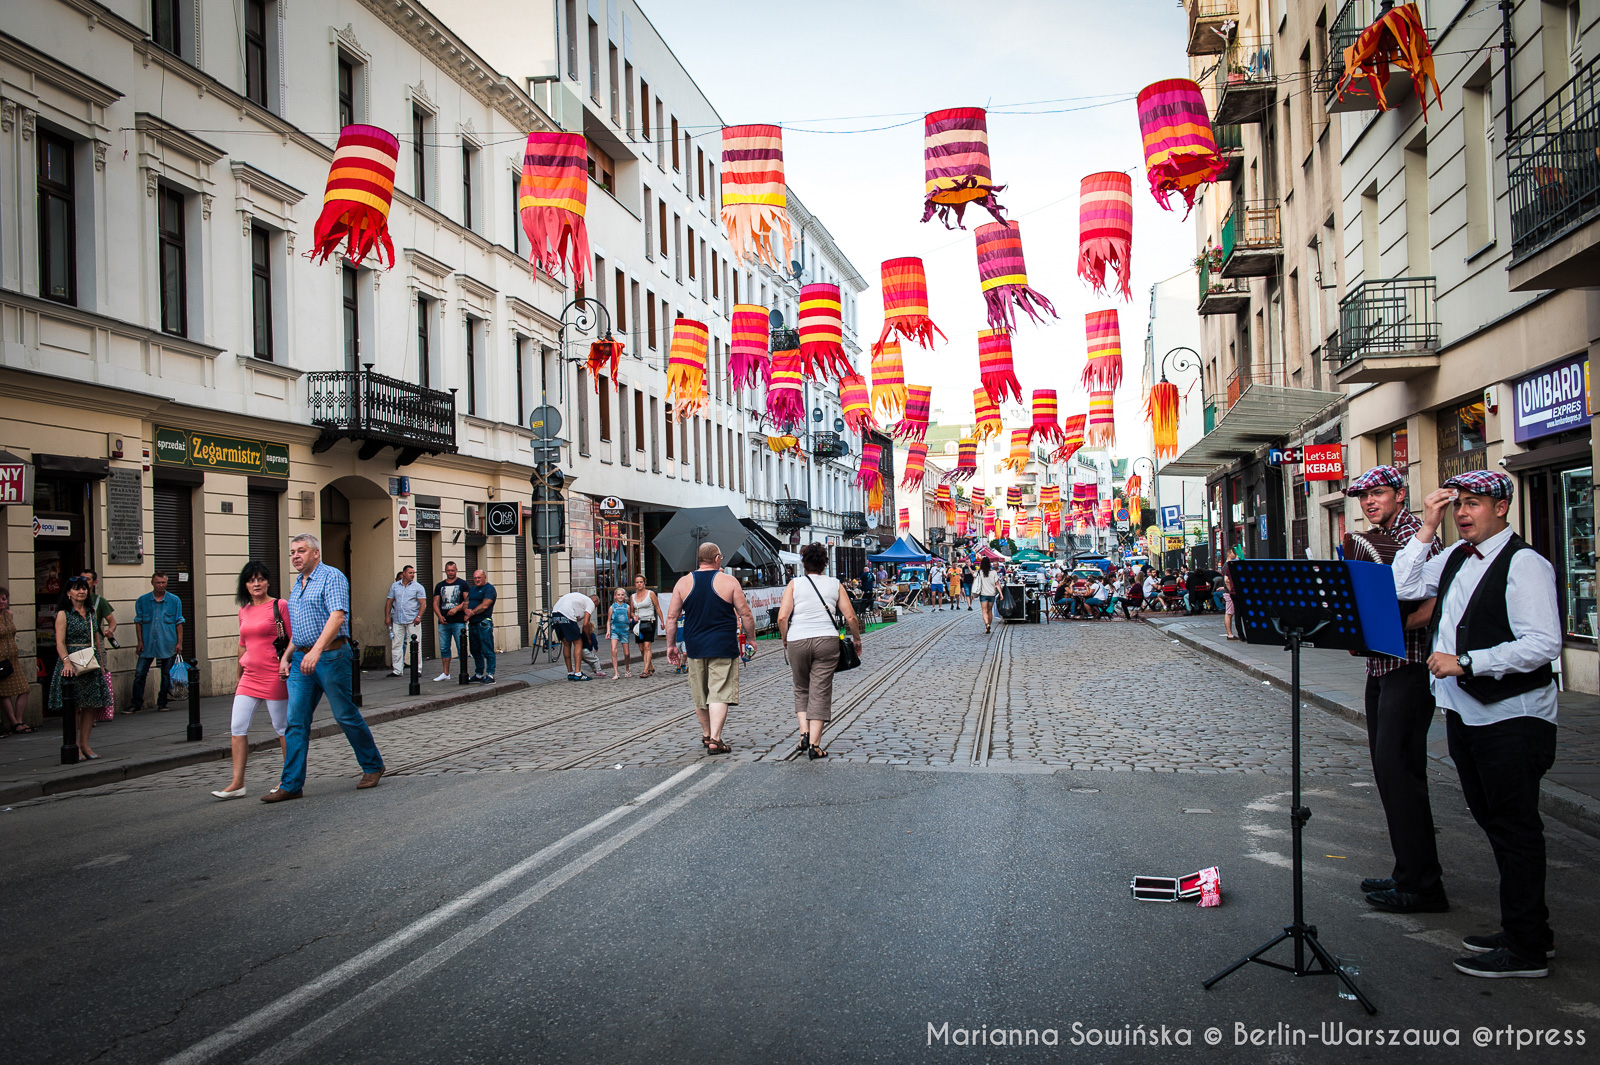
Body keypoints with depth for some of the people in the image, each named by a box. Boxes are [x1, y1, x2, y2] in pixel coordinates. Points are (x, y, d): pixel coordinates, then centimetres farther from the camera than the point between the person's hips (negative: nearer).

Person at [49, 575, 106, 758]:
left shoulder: (91, 612, 13)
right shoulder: (63, 614, -4)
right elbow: (60, 642, -12)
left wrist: (101, 661, 15)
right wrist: (66, 661, -26)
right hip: (72, 662, -6)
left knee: (92, 705, 3)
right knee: (73, 706, -5)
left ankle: (85, 744, 12)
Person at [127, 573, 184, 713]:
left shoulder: (174, 601, 3)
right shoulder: (142, 601, 4)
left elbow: (179, 623, 5)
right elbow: (138, 622, 7)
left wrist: (179, 642, -1)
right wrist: (139, 641, 0)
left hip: (168, 644, 0)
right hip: (147, 644, 0)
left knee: (166, 674, 7)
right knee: (140, 673, -4)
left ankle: (162, 703, 18)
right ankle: (136, 704, 4)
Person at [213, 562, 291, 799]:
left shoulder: (279, 606, -4)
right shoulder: (244, 610, 13)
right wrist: (239, 676, 25)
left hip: (274, 675, -6)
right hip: (250, 677, 6)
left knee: (282, 727, 2)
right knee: (238, 727, 0)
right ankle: (237, 783, 3)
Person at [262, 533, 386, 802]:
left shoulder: (331, 577, -8)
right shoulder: (297, 585, 19)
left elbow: (337, 616, -20)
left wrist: (317, 650, -29)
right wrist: (286, 656, 17)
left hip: (330, 656, -7)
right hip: (301, 659, 8)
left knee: (346, 715, 1)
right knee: (296, 721, 2)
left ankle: (372, 767, 17)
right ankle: (291, 784, 5)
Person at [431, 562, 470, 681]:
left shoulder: (462, 584, 5)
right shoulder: (440, 585, 16)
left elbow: (467, 600, -4)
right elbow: (435, 603, 12)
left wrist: (456, 609, -18)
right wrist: (440, 616, -4)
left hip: (458, 622, -4)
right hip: (443, 622, 4)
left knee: (461, 648, -5)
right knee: (444, 648, 7)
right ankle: (445, 673, 15)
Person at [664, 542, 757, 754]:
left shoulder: (683, 583, 3)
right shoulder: (729, 582, -4)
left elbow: (671, 617, 3)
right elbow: (745, 614, -3)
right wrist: (752, 638, 11)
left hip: (695, 647, 3)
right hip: (723, 647, -3)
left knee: (700, 695, 16)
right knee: (720, 693, -3)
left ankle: (706, 735, 30)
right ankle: (715, 740, -11)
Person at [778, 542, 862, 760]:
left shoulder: (795, 584, 4)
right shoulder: (835, 585, 7)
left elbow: (782, 617, -5)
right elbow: (850, 617, 3)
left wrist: (784, 639, 11)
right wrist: (857, 640, 17)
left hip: (797, 641, 0)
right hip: (827, 641, 0)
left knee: (801, 690, 18)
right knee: (820, 693, 3)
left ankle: (804, 733, 3)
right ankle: (814, 744, -1)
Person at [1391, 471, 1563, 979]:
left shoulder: (1524, 564, -15)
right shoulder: (1453, 558, 10)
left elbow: (1543, 645, -21)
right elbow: (1400, 588, 6)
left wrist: (1464, 663, -22)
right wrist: (1426, 530, 1)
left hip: (1512, 719, -8)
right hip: (1464, 712, 8)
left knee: (1515, 830, 0)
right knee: (1493, 822, 17)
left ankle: (1526, 948, 10)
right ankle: (1527, 927, 31)